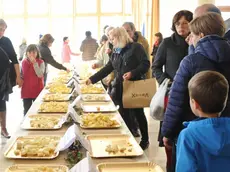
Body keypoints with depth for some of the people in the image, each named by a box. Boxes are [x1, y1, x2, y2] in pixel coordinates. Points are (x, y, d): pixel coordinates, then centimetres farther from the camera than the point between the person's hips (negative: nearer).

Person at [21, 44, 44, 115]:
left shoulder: (41, 62, -6)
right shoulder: (24, 62, 3)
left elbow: (40, 75, -21)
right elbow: (21, 75, 15)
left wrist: (35, 63, -24)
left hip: (37, 90, -2)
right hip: (26, 90, 3)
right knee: (27, 110, 10)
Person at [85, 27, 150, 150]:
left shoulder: (135, 47, -8)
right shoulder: (116, 52, 13)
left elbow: (145, 64, -13)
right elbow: (107, 68, 13)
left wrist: (132, 73, -25)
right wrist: (92, 79, 7)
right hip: (120, 88, 6)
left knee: (138, 113, 7)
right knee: (124, 115, 6)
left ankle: (145, 140, 23)